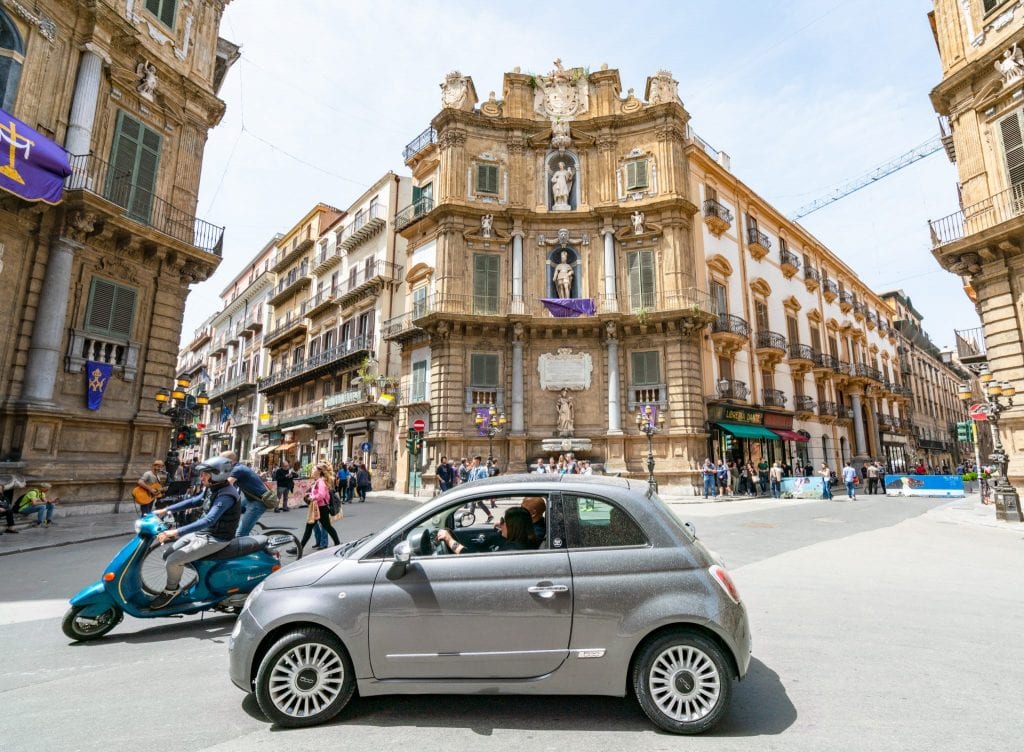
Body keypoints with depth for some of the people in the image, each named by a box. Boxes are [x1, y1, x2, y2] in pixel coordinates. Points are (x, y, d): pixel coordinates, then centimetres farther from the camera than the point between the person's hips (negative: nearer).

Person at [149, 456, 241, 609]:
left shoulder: (226, 496, -28)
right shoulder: (214, 489, 3)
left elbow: (208, 520, -37)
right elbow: (192, 501, 17)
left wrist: (176, 532, -41)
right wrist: (166, 510, 12)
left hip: (215, 539, -10)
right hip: (202, 532, 10)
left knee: (173, 560, -13)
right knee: (168, 556, 10)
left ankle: (171, 590, 13)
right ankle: (172, 586, 30)